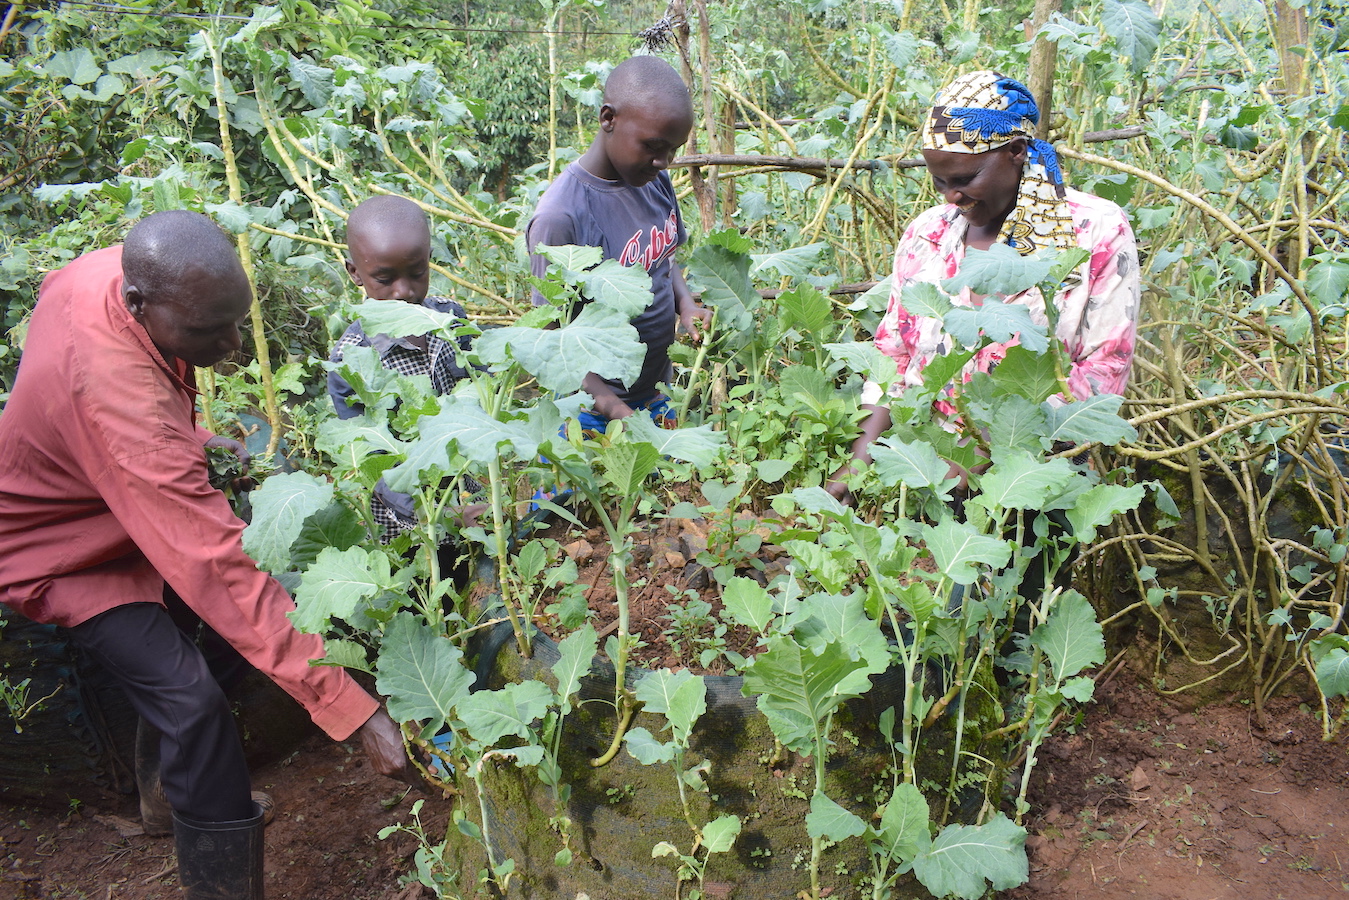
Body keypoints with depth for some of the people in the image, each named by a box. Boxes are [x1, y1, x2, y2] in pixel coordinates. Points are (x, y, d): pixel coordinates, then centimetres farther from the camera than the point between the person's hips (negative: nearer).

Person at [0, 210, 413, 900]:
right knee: (192, 705, -16)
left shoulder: (107, 268, -19)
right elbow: (220, 569, -46)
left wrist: (186, 441, 2)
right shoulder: (117, 398, -44)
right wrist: (352, 707, -46)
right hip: (60, 553, -8)